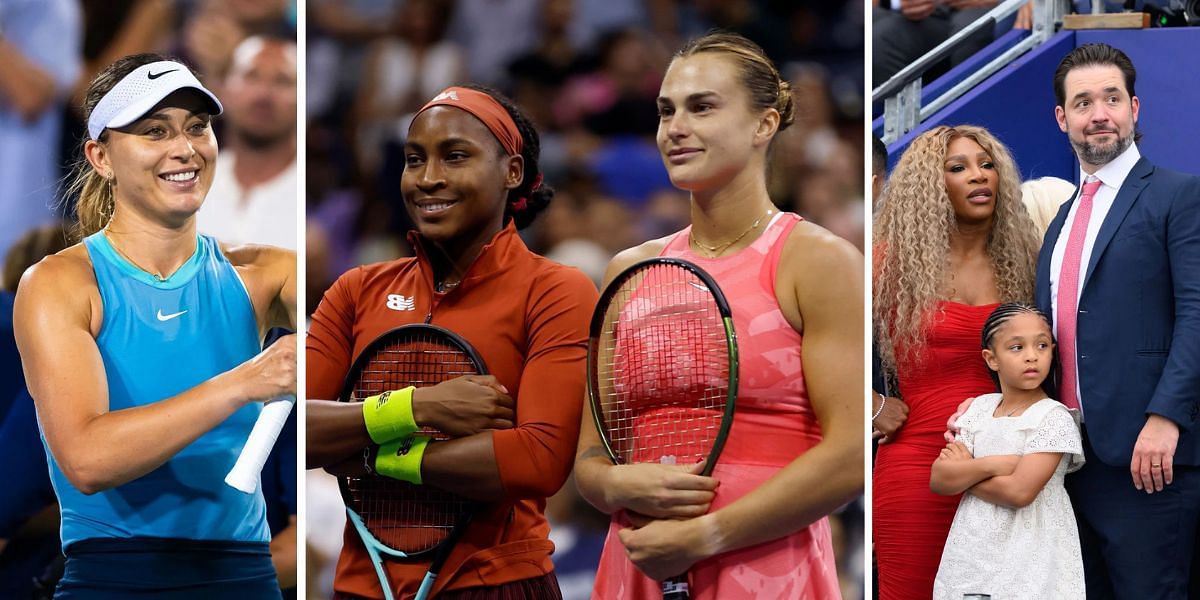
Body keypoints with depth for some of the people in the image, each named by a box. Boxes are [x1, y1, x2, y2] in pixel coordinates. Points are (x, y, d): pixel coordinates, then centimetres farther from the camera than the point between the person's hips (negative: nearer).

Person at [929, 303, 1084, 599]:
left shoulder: (1054, 418, -9)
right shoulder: (980, 409, 7)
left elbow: (1019, 491, -20)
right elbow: (939, 480, -1)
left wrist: (963, 472, -7)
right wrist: (992, 465, -16)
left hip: (1027, 560, -5)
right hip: (972, 551, 5)